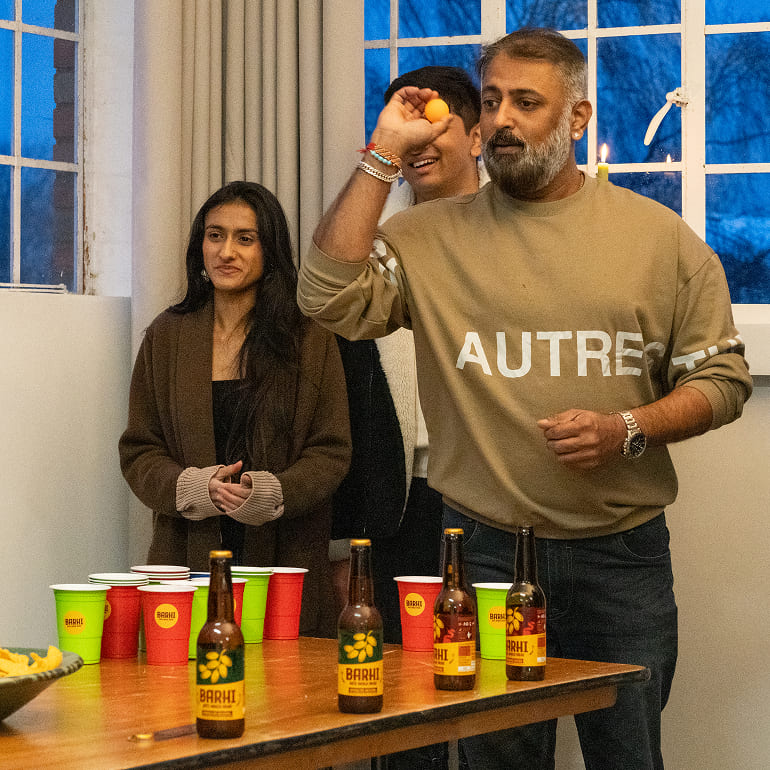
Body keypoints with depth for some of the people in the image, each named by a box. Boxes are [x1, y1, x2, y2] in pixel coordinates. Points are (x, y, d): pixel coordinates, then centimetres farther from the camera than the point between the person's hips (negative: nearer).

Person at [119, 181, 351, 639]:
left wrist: (271, 493, -17)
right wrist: (193, 487, -11)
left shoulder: (310, 338, 4)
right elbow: (138, 451, 9)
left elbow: (332, 451, 2)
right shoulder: (167, 336, 10)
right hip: (189, 554, 1)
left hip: (286, 556, -1)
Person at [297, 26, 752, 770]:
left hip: (621, 553, 0)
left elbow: (722, 375, 5)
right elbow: (330, 298, -12)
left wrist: (627, 429, -13)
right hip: (482, 551, 0)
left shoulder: (660, 236, 4)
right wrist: (383, 154, -9)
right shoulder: (432, 236, 4)